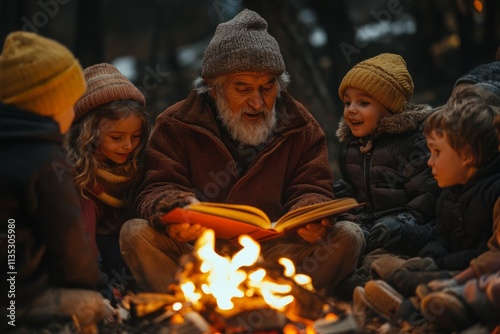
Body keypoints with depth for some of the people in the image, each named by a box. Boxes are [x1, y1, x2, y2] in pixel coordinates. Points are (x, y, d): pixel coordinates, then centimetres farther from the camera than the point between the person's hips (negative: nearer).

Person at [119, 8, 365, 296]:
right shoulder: (177, 125, 2)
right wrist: (176, 211, -29)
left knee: (348, 236, -23)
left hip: (276, 255, 1)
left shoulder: (301, 127, 6)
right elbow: (159, 190, -3)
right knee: (135, 234, -26)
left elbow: (312, 190, 4)